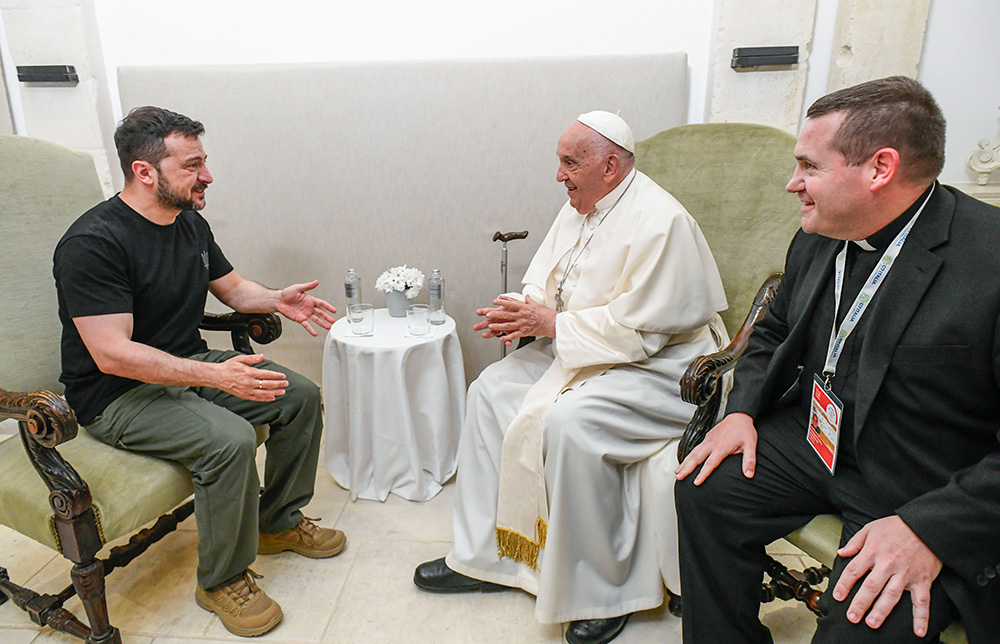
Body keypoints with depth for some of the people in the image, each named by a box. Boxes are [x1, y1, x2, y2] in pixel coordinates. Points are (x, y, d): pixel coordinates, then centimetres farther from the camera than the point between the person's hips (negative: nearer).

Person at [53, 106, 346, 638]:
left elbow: (232, 288, 17)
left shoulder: (191, 223, 4)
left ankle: (279, 522, 16)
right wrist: (215, 375, -36)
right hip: (118, 395, -8)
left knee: (300, 396, -2)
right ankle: (222, 580, -7)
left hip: (190, 369, 8)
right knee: (230, 439, -31)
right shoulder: (93, 243, -22)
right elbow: (112, 354, -28)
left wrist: (277, 300, -5)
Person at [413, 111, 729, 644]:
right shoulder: (581, 209, 9)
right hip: (581, 349, 10)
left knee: (568, 420, -32)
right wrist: (522, 312, -8)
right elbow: (545, 284, 14)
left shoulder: (658, 223, -20)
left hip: (660, 367, -9)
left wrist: (551, 323, -19)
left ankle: (603, 592, -11)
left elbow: (636, 329, -24)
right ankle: (483, 555, 7)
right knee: (491, 390, -1)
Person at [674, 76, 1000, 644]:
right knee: (703, 491, -7)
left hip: (930, 493, -6)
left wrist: (930, 528, -27)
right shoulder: (818, 238, 1)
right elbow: (775, 334, 16)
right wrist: (744, 409, 0)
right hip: (815, 440, 7)